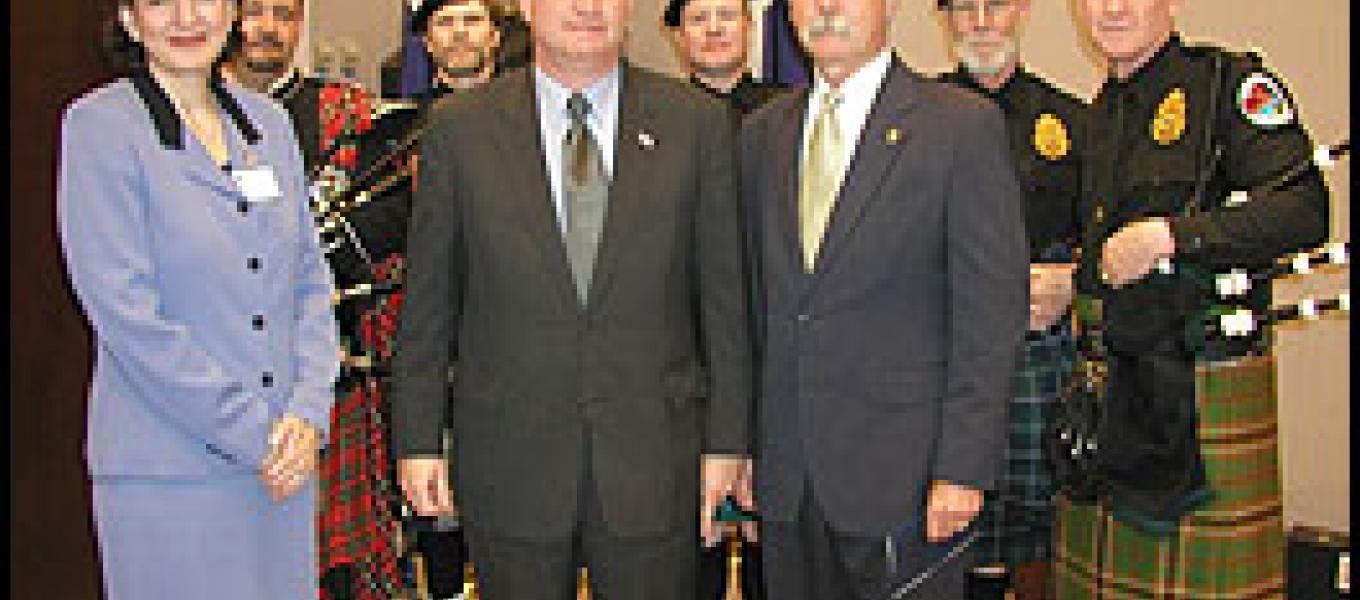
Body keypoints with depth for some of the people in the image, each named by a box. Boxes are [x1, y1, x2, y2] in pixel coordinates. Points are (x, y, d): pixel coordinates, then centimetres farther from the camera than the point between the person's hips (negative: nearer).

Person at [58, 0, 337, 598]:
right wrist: (253, 432, -13)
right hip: (167, 474, -5)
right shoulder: (99, 127, -7)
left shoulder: (269, 122, 9)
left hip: (285, 460, 5)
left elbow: (311, 280, 10)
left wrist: (307, 412, -4)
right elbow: (127, 314, -13)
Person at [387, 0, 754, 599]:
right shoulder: (460, 127, 0)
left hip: (653, 458, 0)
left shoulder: (697, 123, 0)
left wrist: (727, 439, 1)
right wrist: (418, 438, 2)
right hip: (509, 456, 0)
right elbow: (428, 299, 4)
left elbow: (725, 296, 2)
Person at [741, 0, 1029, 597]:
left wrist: (963, 469, -12)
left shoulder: (965, 125, -5)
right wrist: (744, 445, 7)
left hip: (902, 476, -4)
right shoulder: (762, 133, 11)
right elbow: (758, 300, 12)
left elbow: (990, 315, -8)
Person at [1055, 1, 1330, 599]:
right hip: (1109, 390, 6)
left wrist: (1171, 234, -21)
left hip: (1210, 387, -6)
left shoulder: (1230, 82, -5)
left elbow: (1305, 209, -17)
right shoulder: (1097, 112, 16)